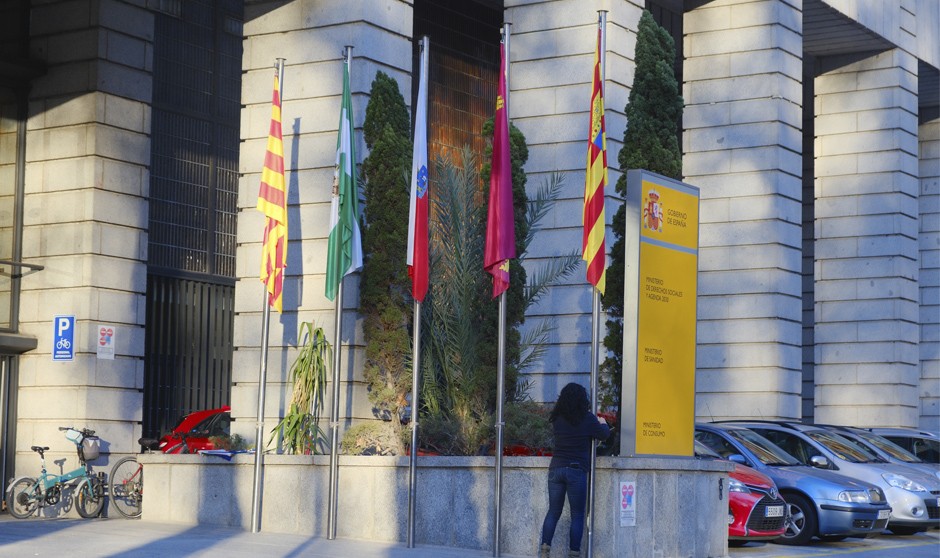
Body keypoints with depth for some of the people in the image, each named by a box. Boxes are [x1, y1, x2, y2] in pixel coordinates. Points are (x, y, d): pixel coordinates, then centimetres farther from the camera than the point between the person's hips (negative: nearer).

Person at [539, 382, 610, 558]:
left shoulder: (557, 419, 4)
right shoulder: (587, 419, -7)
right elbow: (604, 435, 4)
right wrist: (603, 423, 28)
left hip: (556, 469, 4)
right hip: (577, 470, -4)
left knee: (553, 512, 11)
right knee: (577, 516, 3)